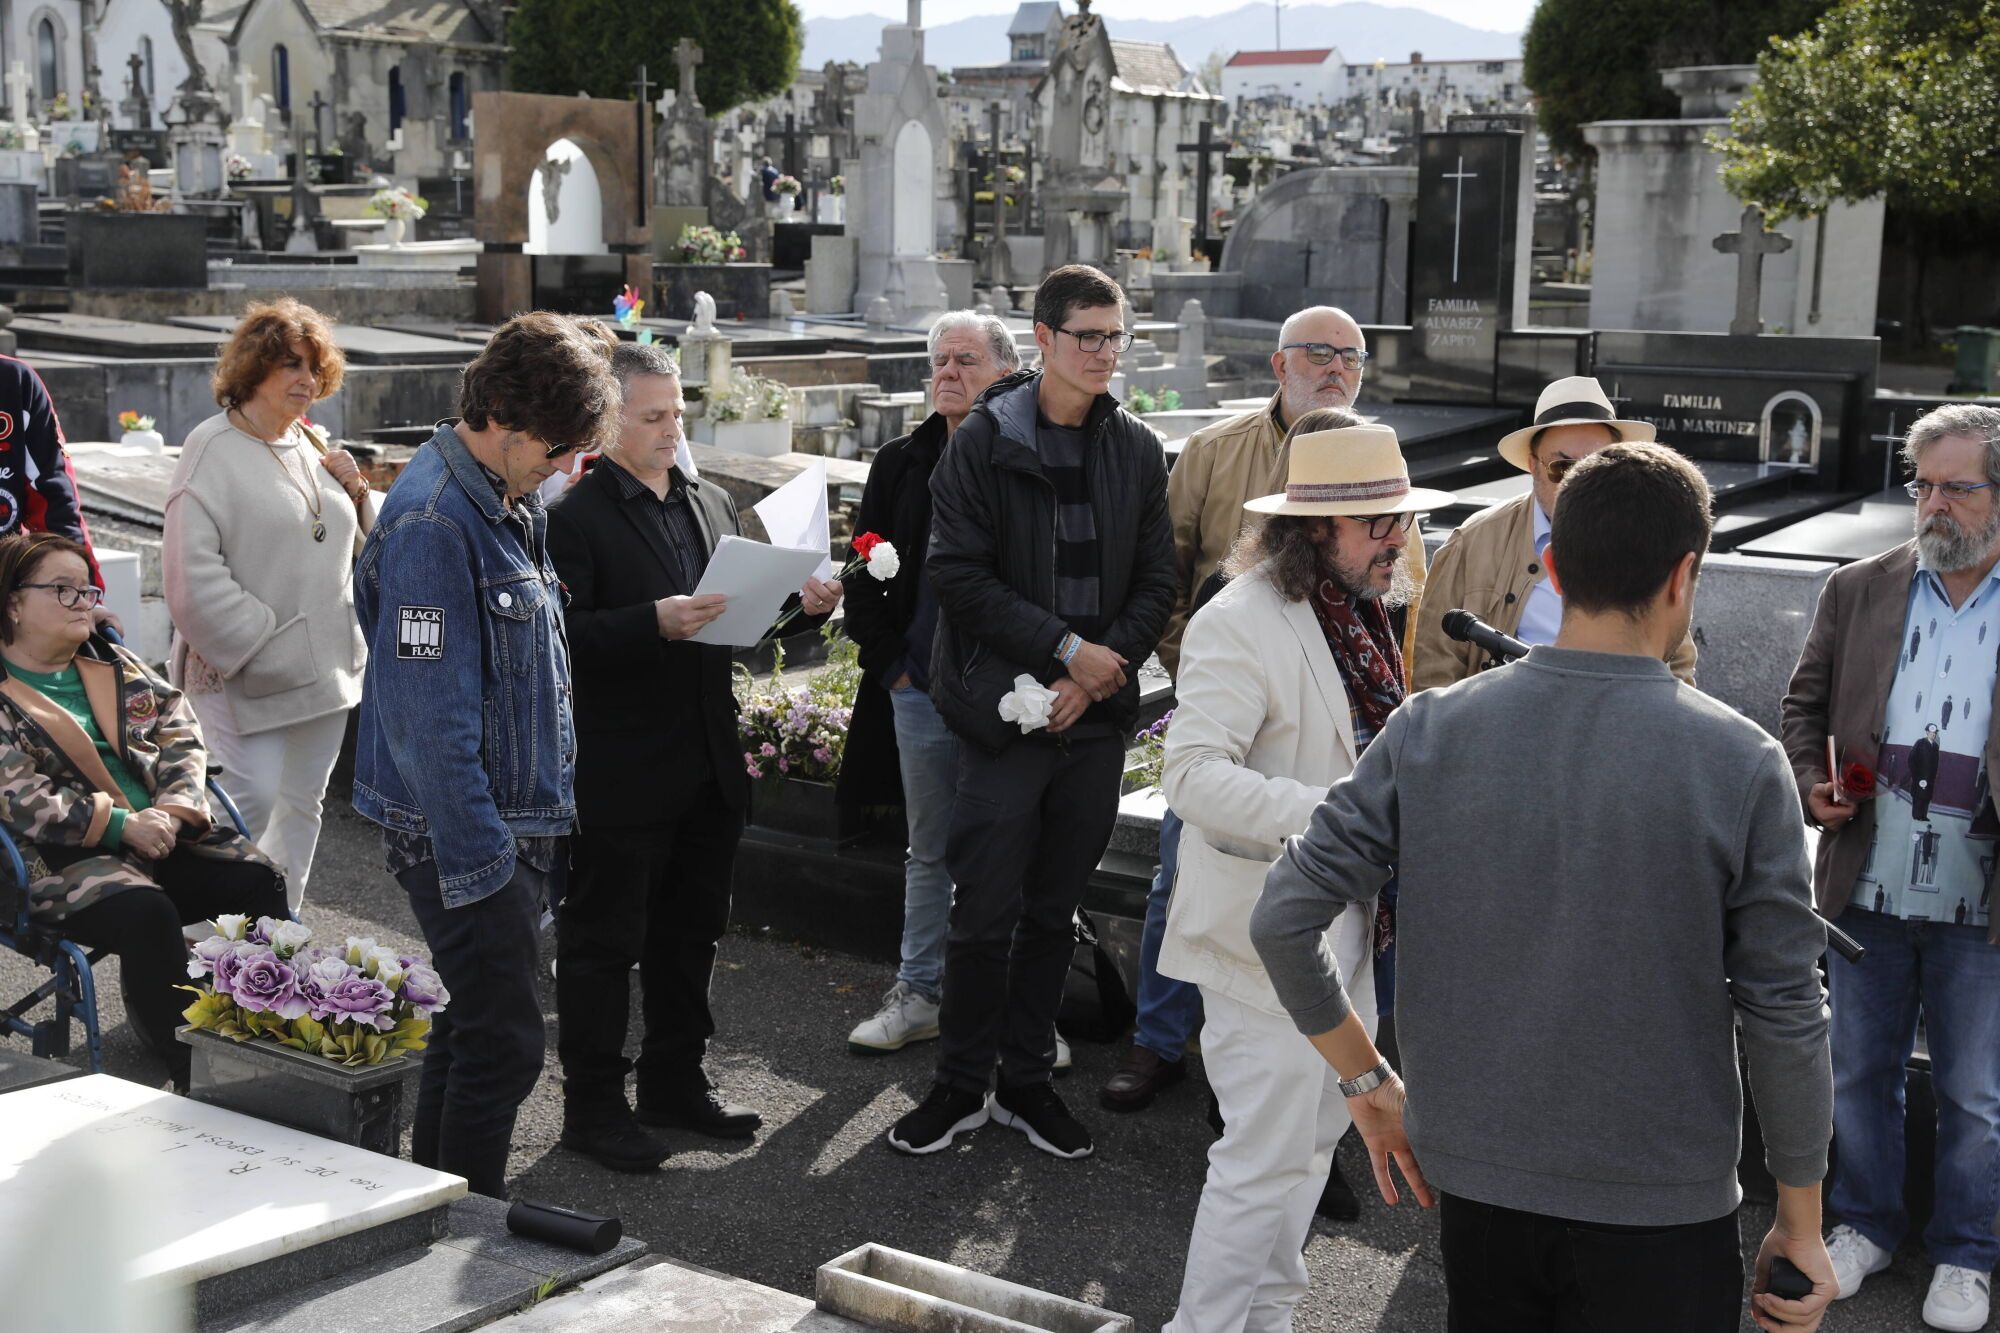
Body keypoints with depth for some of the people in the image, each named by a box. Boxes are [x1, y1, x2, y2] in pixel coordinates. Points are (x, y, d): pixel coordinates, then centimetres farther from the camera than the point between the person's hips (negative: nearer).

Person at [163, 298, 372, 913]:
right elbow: (193, 571, -18)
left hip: (326, 665, 7)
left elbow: (352, 545, 22)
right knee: (252, 805, -10)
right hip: (245, 672, -7)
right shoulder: (213, 447, -11)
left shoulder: (314, 445, 11)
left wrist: (355, 493, 2)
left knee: (302, 807, 13)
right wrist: (259, 643, -18)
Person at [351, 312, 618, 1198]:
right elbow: (429, 716, -22)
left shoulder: (515, 503, 11)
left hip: (518, 821, 10)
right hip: (463, 833, -10)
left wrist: (545, 828, 19)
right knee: (503, 1042, -5)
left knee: (474, 1027, 17)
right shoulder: (433, 523, -20)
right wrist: (478, 859, -21)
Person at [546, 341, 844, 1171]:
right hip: (619, 778, -7)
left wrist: (802, 604, -1)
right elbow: (563, 636, -20)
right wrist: (654, 624, -32)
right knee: (603, 941, 4)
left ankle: (675, 1082, 33)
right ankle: (592, 1106, 16)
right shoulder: (574, 517, -11)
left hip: (707, 767, 7)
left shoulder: (711, 505, 13)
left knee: (691, 932, 18)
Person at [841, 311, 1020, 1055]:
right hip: (920, 691, 4)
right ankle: (920, 995, 26)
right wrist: (891, 664, 3)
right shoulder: (901, 465, 8)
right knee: (929, 853, 15)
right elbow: (864, 579, 11)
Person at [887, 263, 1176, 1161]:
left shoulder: (1137, 451, 9)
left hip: (1095, 715, 4)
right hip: (1003, 708, -4)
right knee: (986, 911, 0)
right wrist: (1066, 646, -14)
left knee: (1056, 910, 12)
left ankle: (1027, 1081, 24)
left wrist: (1099, 673, -7)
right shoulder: (983, 442, -4)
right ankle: (961, 1085, 16)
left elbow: (1156, 583, 8)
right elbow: (958, 573, -9)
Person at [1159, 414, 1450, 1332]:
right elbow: (1193, 774, -29)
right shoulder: (1241, 622, -20)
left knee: (1319, 1129, 21)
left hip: (1343, 923, 10)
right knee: (1266, 1160, -4)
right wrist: (1330, 810, -36)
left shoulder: (1363, 612, 9)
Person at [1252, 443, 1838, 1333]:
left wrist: (1365, 1078, 5)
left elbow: (1282, 918, -7)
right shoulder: (1741, 765, -14)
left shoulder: (1429, 731, -8)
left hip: (1472, 1183, 3)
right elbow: (1784, 1015, -10)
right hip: (1660, 1215, -2)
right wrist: (1801, 1225, 2)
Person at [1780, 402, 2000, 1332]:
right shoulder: (1859, 591, 1)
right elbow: (1806, 705, 9)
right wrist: (1813, 785, -8)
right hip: (1867, 889, 2)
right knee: (1860, 1073, 16)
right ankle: (1864, 1223, 35)